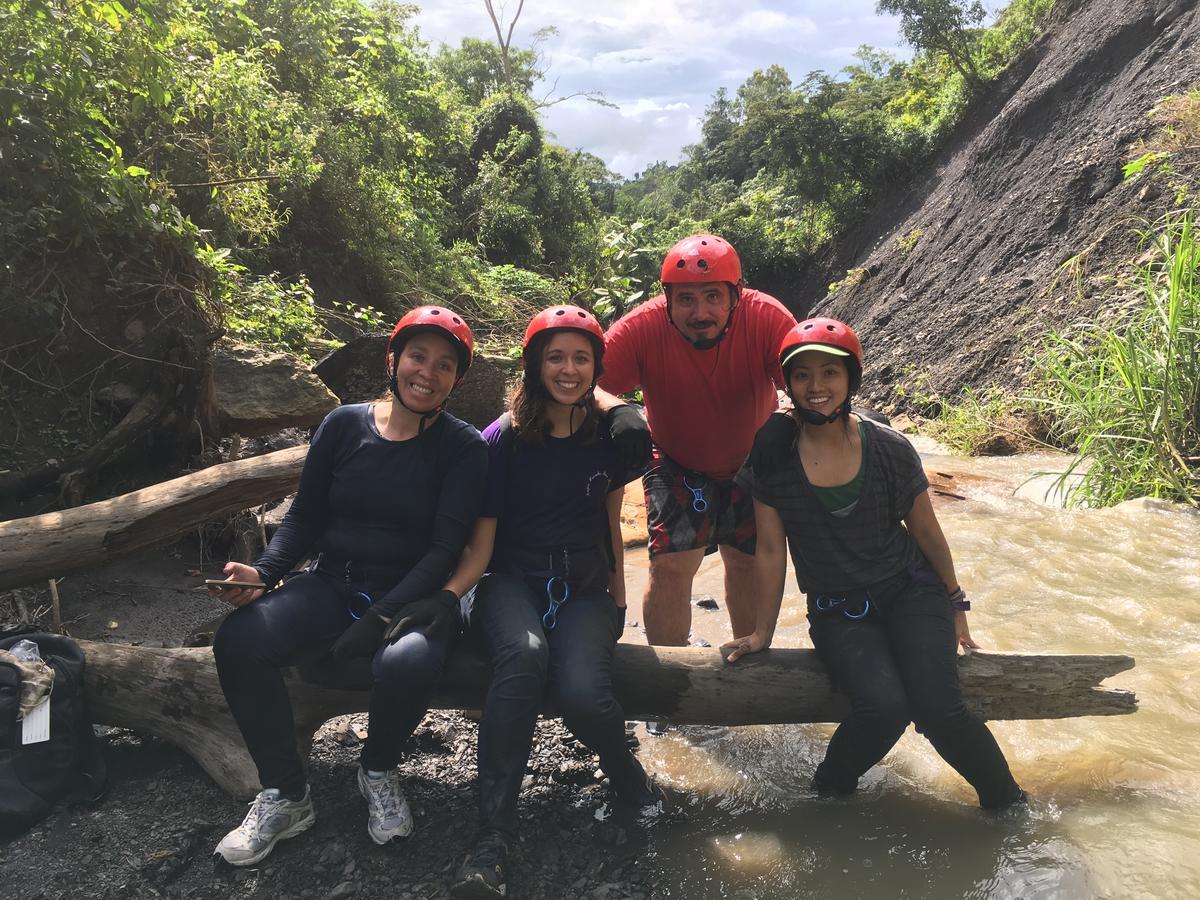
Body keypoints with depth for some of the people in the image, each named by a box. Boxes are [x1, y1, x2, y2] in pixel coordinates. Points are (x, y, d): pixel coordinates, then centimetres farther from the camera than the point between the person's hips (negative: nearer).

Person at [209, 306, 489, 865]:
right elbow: (305, 518, 10)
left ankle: (378, 772, 0)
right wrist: (265, 572, -9)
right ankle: (285, 795, -2)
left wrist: (382, 617, -20)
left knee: (407, 661, -36)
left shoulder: (464, 449, -4)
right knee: (238, 641, -23)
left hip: (413, 597, -3)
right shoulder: (343, 426, 4)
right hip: (334, 587, 3)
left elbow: (446, 549, -9)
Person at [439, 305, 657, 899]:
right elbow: (480, 544, -5)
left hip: (585, 589, 1)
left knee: (580, 690, -31)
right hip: (512, 582, -1)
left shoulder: (609, 436, 4)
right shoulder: (501, 440, -3)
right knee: (524, 652, -38)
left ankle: (622, 766, 5)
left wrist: (618, 600, 17)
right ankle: (492, 838, -29)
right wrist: (444, 596, -24)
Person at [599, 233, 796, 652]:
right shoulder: (645, 326, -29)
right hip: (678, 465, -1)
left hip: (753, 463, 2)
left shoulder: (766, 318, -28)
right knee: (670, 566, -10)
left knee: (750, 565, 13)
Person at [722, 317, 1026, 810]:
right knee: (884, 705, -27)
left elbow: (926, 531, 4)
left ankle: (1007, 803, 8)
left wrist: (955, 606, 12)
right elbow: (771, 550, -2)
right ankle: (828, 790, 3)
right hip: (837, 611, 0)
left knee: (936, 704, -22)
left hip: (910, 591, 1)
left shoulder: (889, 448, -9)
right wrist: (763, 632, 2)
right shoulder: (773, 454, -9)